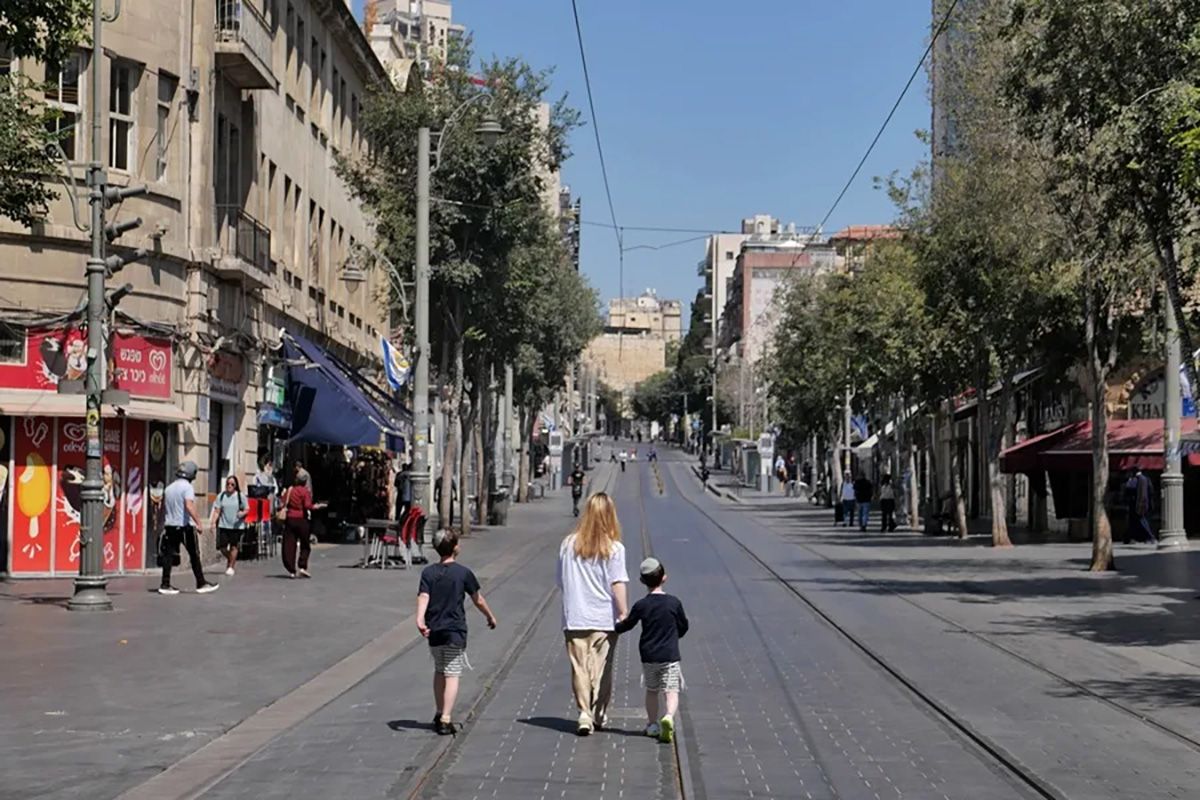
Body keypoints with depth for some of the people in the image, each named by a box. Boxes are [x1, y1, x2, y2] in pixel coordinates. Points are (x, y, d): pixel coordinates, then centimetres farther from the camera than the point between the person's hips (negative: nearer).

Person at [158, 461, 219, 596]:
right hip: (185, 526, -6)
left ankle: (165, 585, 1)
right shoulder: (188, 487, -10)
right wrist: (198, 522, -26)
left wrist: (165, 523, 27)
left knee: (169, 555, 4)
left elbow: (164, 508, 17)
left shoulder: (169, 488, 13)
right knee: (194, 555, 2)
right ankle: (201, 584, 7)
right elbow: (189, 506, -24)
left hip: (170, 525, 6)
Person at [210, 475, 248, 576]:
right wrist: (213, 521, -11)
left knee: (234, 546, -1)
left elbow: (247, 509, 2)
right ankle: (229, 559, 30)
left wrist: (242, 513, -20)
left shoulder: (240, 496, 0)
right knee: (222, 547, 1)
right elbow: (217, 511, 3)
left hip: (237, 526, -2)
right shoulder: (221, 496, 4)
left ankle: (231, 567, 9)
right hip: (224, 525, 2)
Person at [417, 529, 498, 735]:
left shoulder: (428, 572, 2)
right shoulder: (463, 573, -5)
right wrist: (490, 617, 20)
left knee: (439, 671, 20)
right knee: (452, 675, -2)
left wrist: (420, 620, -26)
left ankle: (439, 714, 28)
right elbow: (478, 600, 4)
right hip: (455, 631, -4)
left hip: (434, 631, 4)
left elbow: (423, 597, -14)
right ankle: (446, 719, -10)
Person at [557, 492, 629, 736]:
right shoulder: (614, 548, -8)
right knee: (602, 668, 11)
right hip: (604, 618, -1)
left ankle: (584, 714, -3)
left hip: (574, 618, 1)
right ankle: (599, 715, 19)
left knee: (580, 668, 6)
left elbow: (561, 581, 9)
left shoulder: (568, 544, 1)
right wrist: (624, 613, -6)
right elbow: (617, 584, -11)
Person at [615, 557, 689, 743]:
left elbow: (626, 625, 7)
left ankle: (652, 724, 24)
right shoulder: (674, 602, -5)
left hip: (648, 655, 2)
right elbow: (683, 626, 6)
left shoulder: (641, 605, -4)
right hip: (670, 655, -2)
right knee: (671, 691, -3)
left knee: (651, 691, 18)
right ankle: (668, 717, -28)